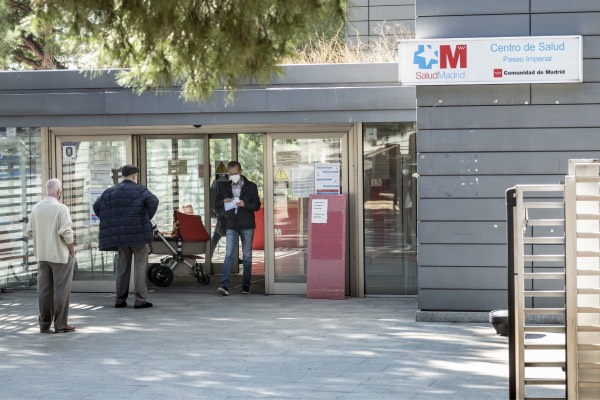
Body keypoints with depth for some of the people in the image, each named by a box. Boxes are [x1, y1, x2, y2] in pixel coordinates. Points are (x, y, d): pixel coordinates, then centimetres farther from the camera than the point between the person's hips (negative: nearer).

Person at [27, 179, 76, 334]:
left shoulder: (36, 208, 3)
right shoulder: (61, 208, -15)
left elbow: (30, 232, 5)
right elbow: (66, 231, -21)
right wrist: (71, 246, -6)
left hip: (42, 255, 5)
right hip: (60, 255, -5)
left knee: (44, 289, 10)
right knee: (61, 289, 2)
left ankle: (44, 324, 11)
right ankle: (60, 324, 4)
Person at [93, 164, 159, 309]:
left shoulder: (110, 191, 10)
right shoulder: (140, 190, -3)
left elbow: (97, 206, 3)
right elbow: (153, 201, -20)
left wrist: (111, 222, 9)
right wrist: (148, 217, -5)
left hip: (120, 236, 4)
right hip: (139, 234, -4)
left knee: (122, 267, 12)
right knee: (140, 266, 0)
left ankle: (120, 299, 13)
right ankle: (140, 300, -3)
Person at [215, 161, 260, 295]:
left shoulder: (251, 187, 2)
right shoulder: (225, 187, 9)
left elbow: (257, 205, -1)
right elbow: (216, 204, 13)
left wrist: (244, 204, -19)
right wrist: (224, 201, -9)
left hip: (247, 226, -1)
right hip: (231, 226, 1)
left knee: (247, 257, 6)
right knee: (228, 255, -10)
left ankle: (246, 285, 13)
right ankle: (224, 285, -17)